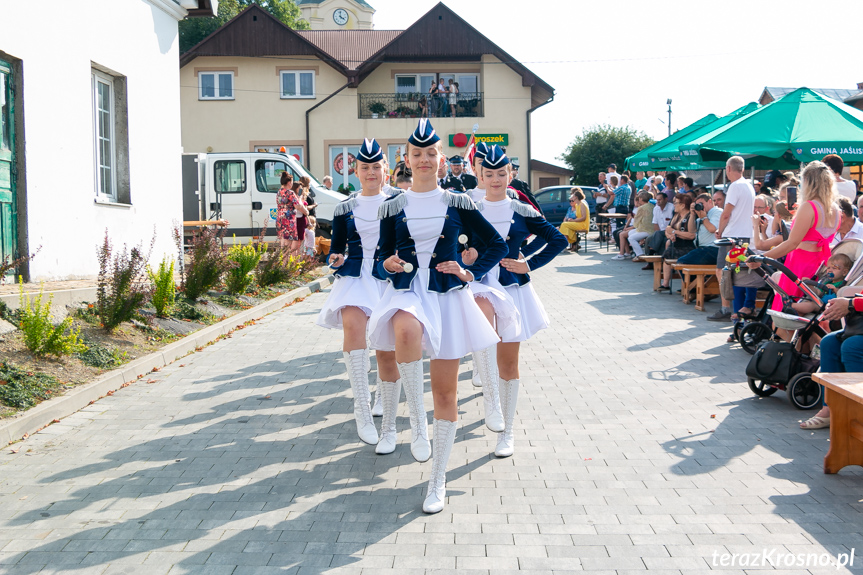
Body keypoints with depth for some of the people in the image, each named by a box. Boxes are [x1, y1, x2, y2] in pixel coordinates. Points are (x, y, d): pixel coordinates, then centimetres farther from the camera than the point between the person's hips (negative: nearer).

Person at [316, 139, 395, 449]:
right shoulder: (344, 208, 9)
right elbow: (336, 249, 13)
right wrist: (334, 260, -8)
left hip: (389, 278, 0)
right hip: (355, 277, 0)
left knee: (386, 351, -1)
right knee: (353, 324, -32)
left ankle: (389, 428, 15)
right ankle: (362, 409, -31)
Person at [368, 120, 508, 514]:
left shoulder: (458, 204, 4)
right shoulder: (391, 208, 6)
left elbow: (498, 245, 10)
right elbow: (381, 263, 12)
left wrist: (470, 272, -4)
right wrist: (386, 265, -11)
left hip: (448, 298, 1)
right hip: (405, 293, 0)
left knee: (445, 391, 3)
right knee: (407, 330, -40)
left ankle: (438, 480, 19)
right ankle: (417, 424, -22)